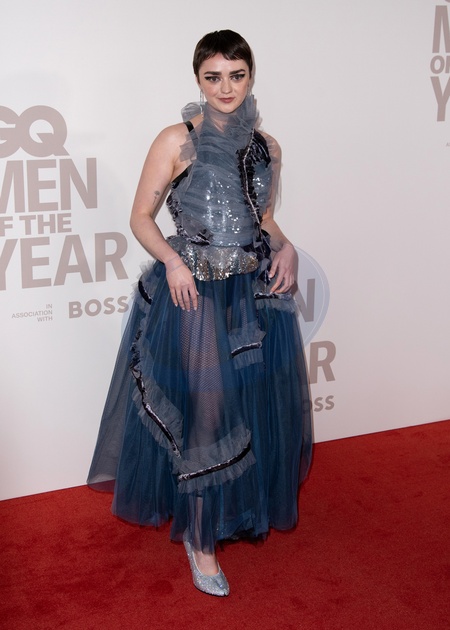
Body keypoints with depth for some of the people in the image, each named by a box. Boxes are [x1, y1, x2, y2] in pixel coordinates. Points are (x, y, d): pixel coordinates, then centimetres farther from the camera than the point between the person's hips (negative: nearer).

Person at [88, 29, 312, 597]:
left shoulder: (266, 147, 8)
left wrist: (284, 247, -1)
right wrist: (172, 259, -20)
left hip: (257, 294, 5)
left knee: (260, 404, 14)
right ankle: (200, 536, 17)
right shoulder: (177, 140, -7)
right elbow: (140, 217, -4)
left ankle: (247, 506, 39)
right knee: (201, 410, 0)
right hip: (194, 292, -5)